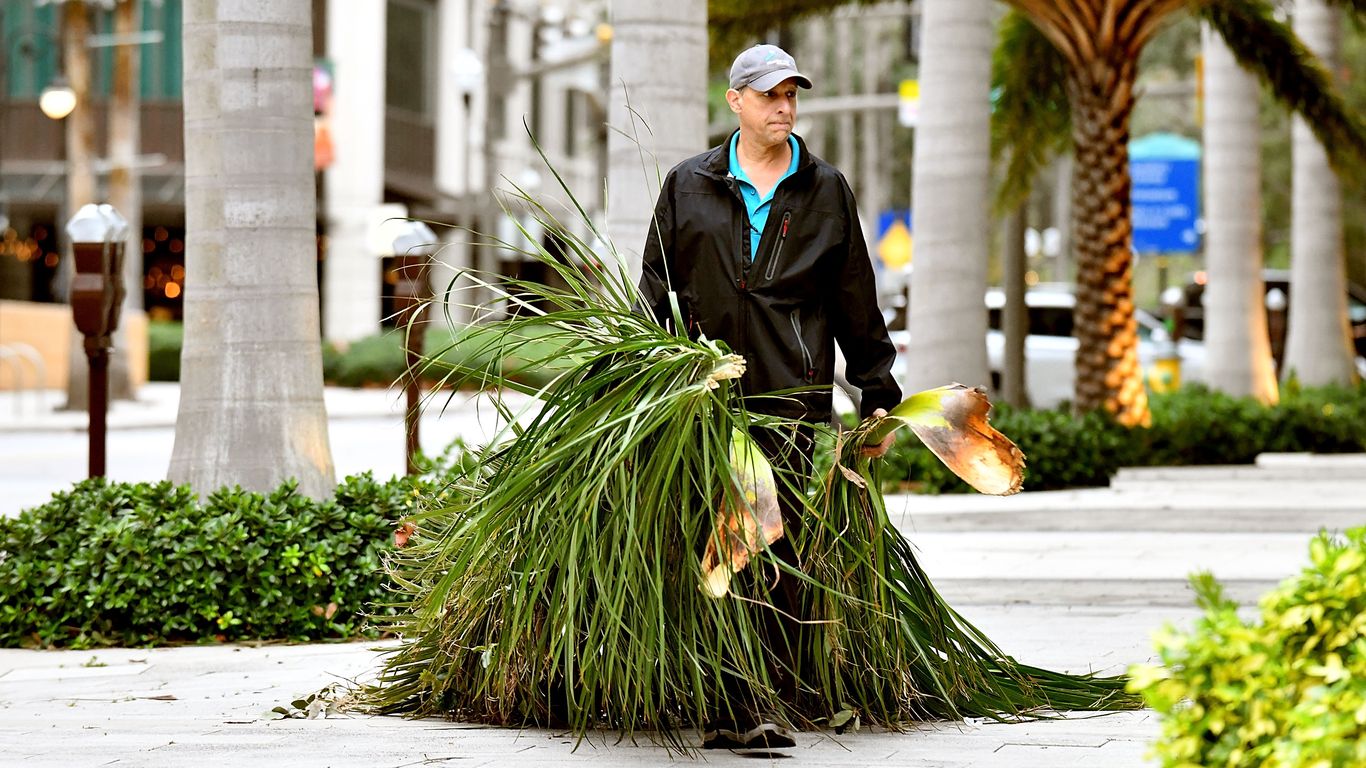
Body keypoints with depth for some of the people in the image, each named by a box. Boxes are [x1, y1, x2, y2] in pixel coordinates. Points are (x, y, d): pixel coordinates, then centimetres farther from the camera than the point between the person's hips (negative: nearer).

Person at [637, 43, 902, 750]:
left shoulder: (826, 191, 14)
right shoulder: (688, 186, 13)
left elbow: (856, 304, 17)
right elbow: (654, 294, 14)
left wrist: (877, 393, 15)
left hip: (792, 396, 0)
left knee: (779, 556, -5)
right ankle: (725, 706, -5)